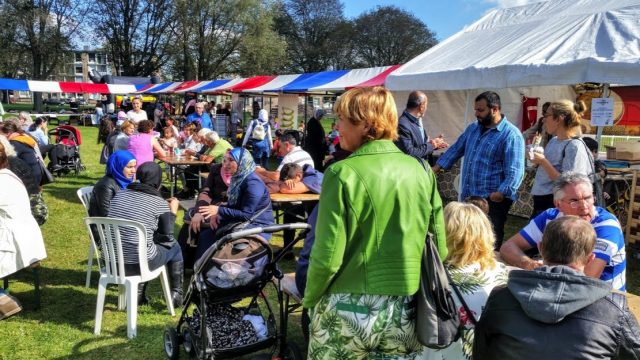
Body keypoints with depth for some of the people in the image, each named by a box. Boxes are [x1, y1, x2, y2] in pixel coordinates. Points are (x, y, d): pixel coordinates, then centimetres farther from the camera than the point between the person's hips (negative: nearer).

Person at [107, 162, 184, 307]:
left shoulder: (119, 195, 6)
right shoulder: (160, 203, -8)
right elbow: (167, 238, 0)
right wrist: (173, 211, 11)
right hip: (138, 263, -5)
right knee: (174, 247, 21)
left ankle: (138, 293, 28)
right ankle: (176, 294, 29)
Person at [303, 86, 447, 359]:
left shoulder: (343, 174, -16)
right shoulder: (421, 171, -3)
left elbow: (328, 257, -16)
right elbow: (439, 246, 2)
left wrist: (309, 299, 2)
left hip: (347, 312, -3)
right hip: (406, 312, 4)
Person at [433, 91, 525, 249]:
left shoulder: (511, 134, -11)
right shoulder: (472, 128, 14)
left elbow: (514, 171, -18)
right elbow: (456, 150, 21)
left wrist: (501, 193, -29)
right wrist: (435, 168, 14)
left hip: (492, 200, -7)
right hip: (468, 197, 7)